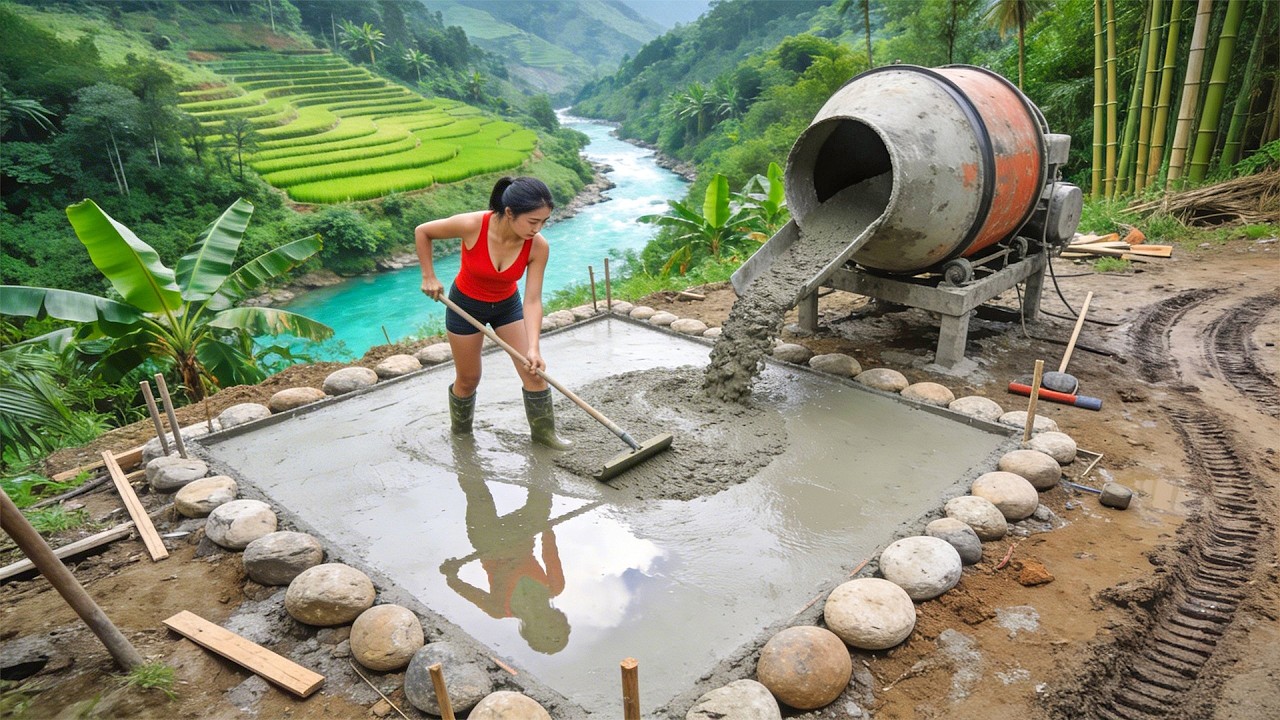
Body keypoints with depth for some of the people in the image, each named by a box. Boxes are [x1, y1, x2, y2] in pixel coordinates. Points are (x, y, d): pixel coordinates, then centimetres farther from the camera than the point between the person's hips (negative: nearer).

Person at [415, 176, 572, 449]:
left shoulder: (538, 247, -26)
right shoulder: (472, 225, -33)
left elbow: (532, 300, -25)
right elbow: (422, 232, -16)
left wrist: (533, 348, -35)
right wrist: (429, 277, -13)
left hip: (506, 305, 2)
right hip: (466, 304, -2)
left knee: (534, 370, -4)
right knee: (468, 379, 9)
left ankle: (543, 431, 17)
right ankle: (459, 433, 36)